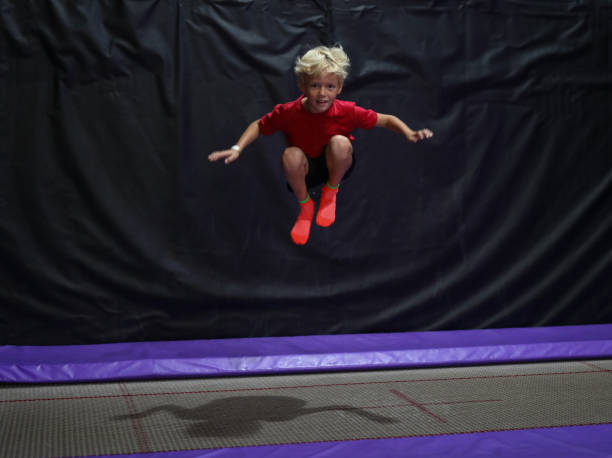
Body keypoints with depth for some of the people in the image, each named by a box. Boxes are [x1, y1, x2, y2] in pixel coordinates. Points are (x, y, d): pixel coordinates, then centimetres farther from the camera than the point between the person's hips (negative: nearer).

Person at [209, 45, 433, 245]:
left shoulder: (347, 112, -22)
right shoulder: (288, 113, -21)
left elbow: (386, 120, -14)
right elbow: (258, 126, -4)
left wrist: (409, 134, -33)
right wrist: (237, 149, -19)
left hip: (336, 166, 0)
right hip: (306, 170, 0)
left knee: (340, 143, -34)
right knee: (291, 155, -35)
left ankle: (331, 192, -2)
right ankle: (305, 206, -6)